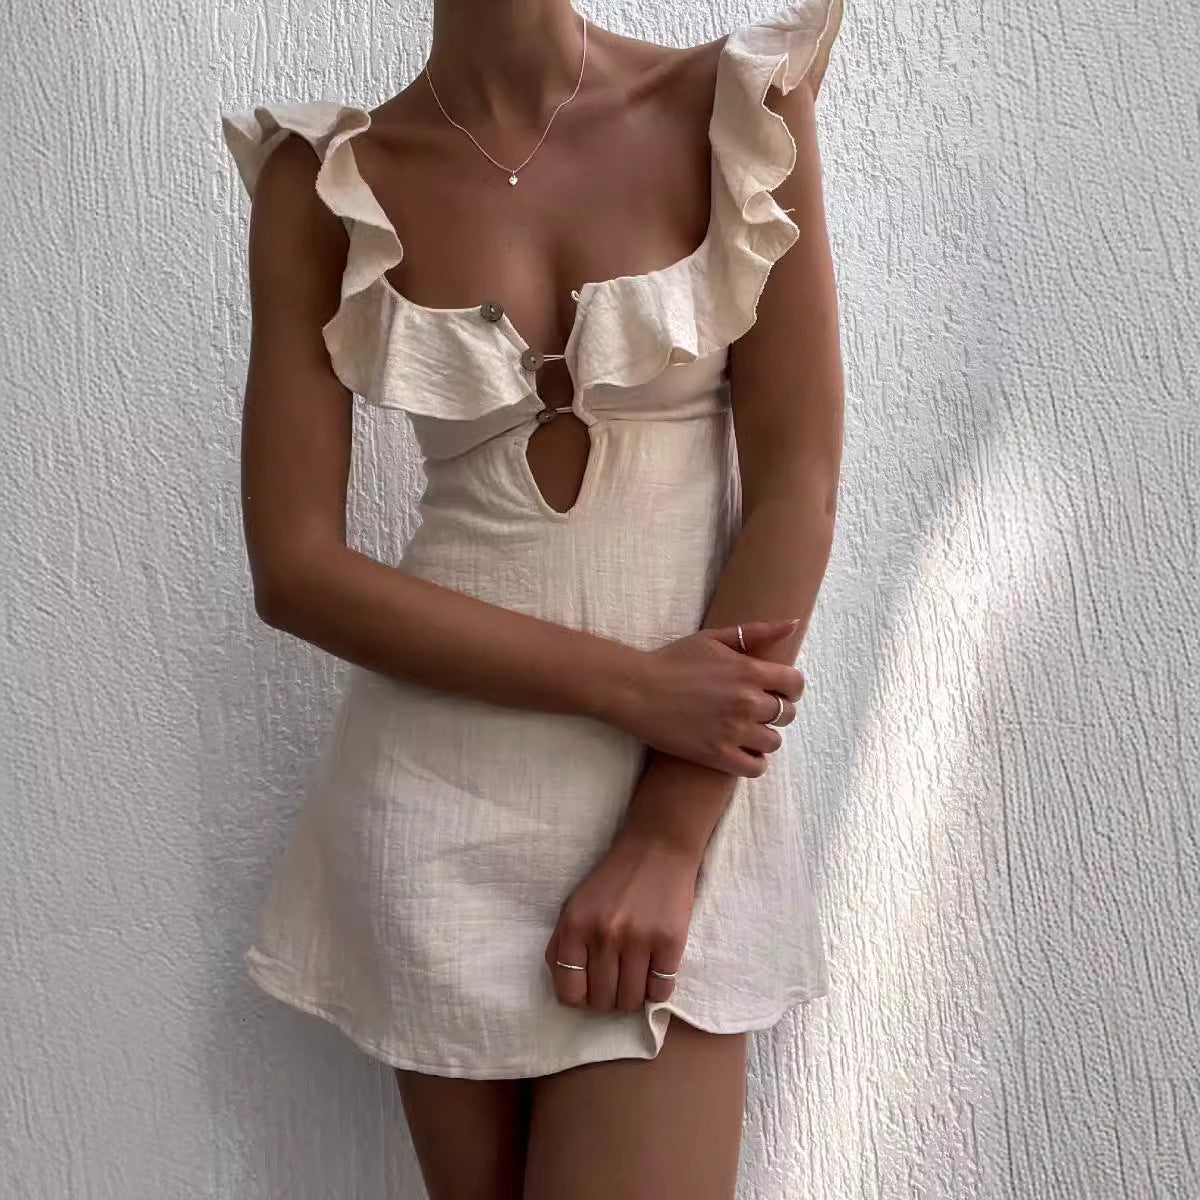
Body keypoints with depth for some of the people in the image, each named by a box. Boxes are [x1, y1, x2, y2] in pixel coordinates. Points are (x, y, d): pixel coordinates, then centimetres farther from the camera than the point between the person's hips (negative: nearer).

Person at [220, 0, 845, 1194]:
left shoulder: (739, 104, -2)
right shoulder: (325, 181, -2)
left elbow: (796, 484, -6)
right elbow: (295, 570, -5)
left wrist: (670, 838, -10)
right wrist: (634, 684, -12)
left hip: (693, 784, 0)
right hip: (442, 792, 1)